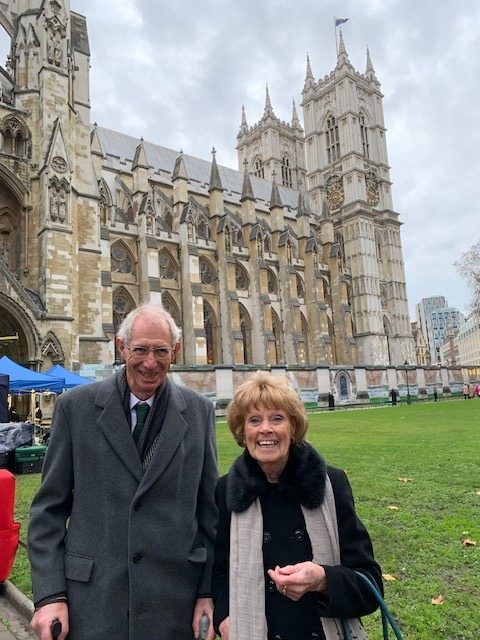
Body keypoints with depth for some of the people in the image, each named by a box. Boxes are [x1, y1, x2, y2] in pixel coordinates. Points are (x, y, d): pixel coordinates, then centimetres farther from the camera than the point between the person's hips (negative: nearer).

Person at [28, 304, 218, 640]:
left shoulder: (200, 410, -3)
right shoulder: (75, 406, -5)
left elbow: (210, 507, 1)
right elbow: (50, 507, -1)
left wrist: (210, 590, 1)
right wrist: (49, 594, -5)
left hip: (174, 599, 1)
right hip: (93, 597, 0)